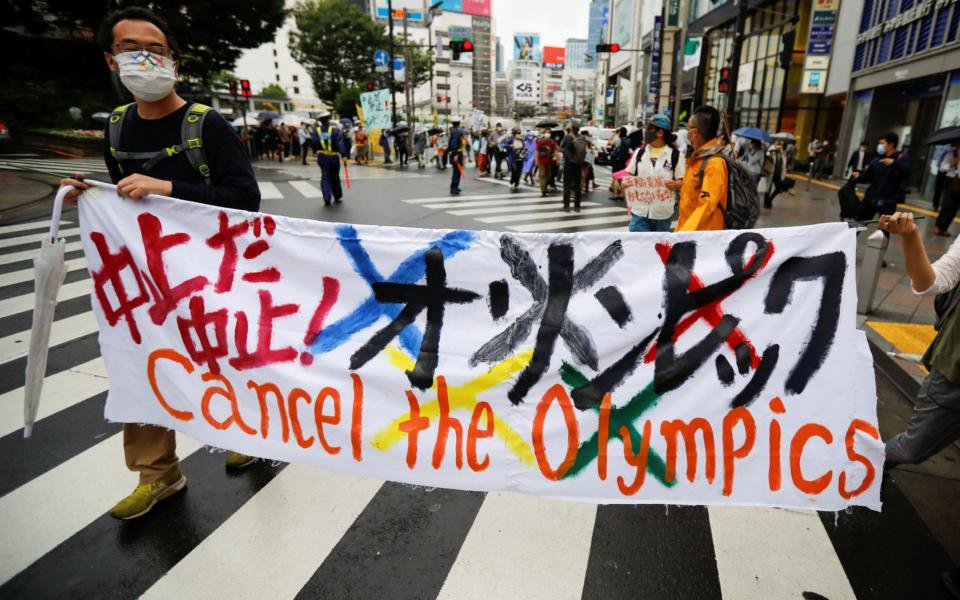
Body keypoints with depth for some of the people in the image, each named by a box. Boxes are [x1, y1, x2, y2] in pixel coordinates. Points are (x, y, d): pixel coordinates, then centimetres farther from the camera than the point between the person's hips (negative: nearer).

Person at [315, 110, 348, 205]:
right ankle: (337, 197, 24)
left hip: (322, 157, 2)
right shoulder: (335, 130, -8)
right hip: (334, 157, -1)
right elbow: (339, 143, -19)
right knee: (335, 178, 12)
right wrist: (343, 155, -24)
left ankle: (327, 199, -10)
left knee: (325, 178, 3)